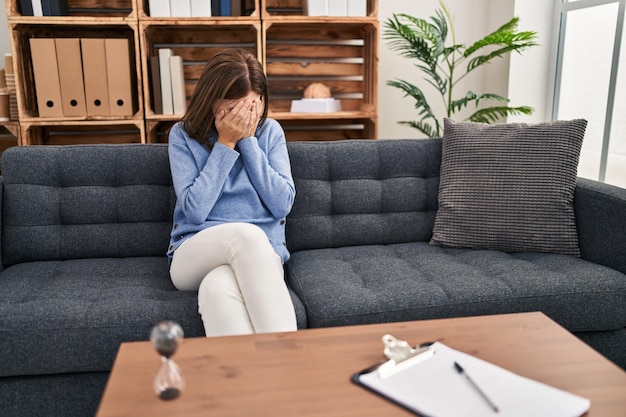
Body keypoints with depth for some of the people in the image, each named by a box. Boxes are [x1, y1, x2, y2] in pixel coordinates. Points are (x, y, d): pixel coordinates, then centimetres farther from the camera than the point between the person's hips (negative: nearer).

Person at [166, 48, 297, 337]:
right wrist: (226, 143, -10)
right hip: (194, 256, 0)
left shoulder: (270, 131, 7)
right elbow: (195, 211, -9)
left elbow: (282, 205, -4)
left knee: (217, 289, -37)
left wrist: (248, 141, -7)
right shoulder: (183, 135, 2)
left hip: (261, 252, 1)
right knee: (247, 234, -37)